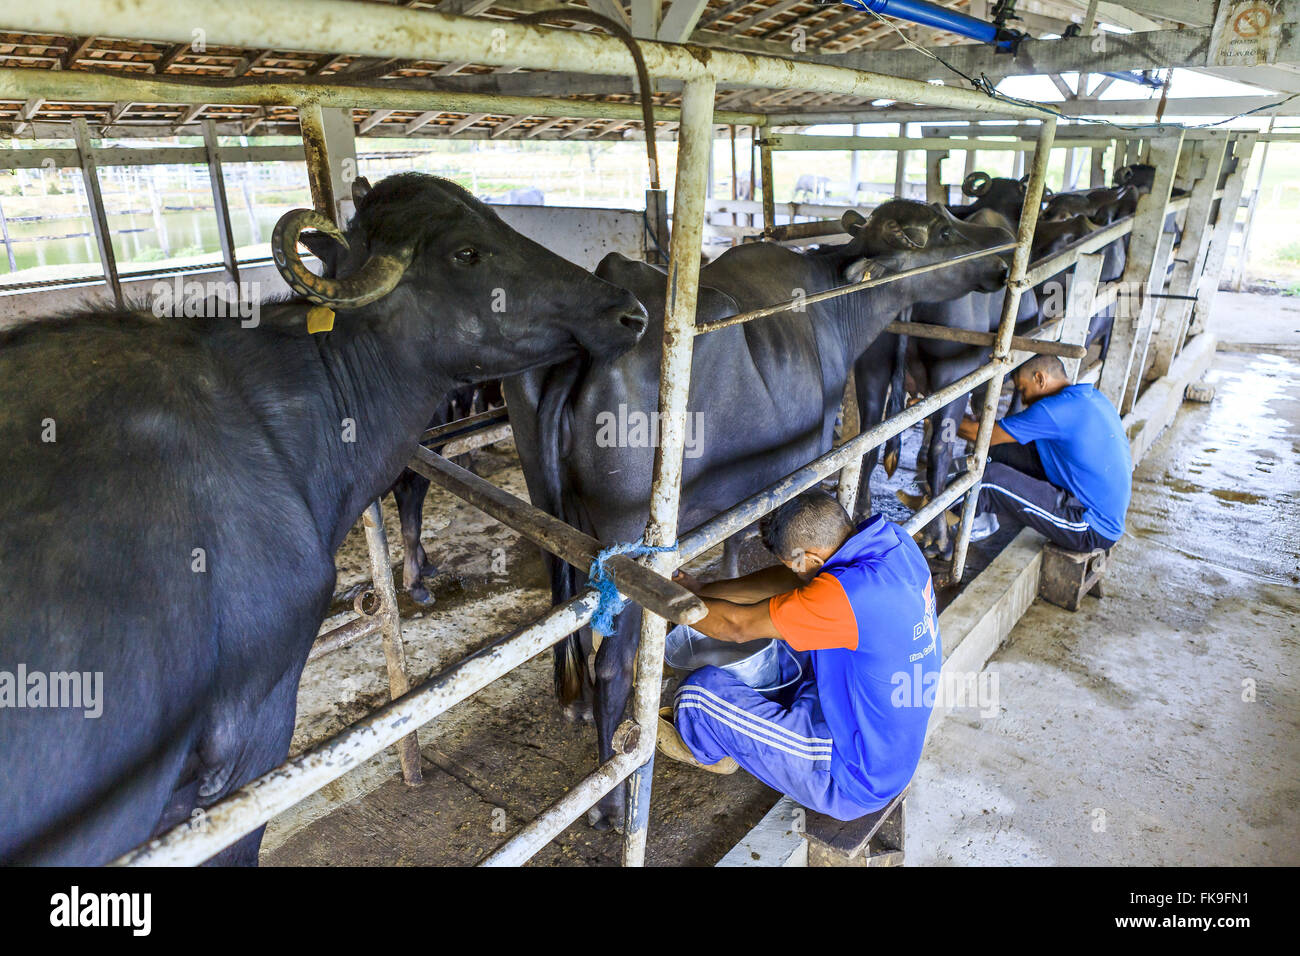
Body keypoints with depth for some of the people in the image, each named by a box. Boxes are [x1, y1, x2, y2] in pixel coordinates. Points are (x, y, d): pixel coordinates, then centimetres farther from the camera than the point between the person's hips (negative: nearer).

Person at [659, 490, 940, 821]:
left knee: (701, 691, -9)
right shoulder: (893, 541, -8)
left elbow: (736, 626, -21)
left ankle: (705, 749, 26)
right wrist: (702, 591, 6)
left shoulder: (846, 595, -34)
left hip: (850, 780, -9)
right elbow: (791, 581, 3)